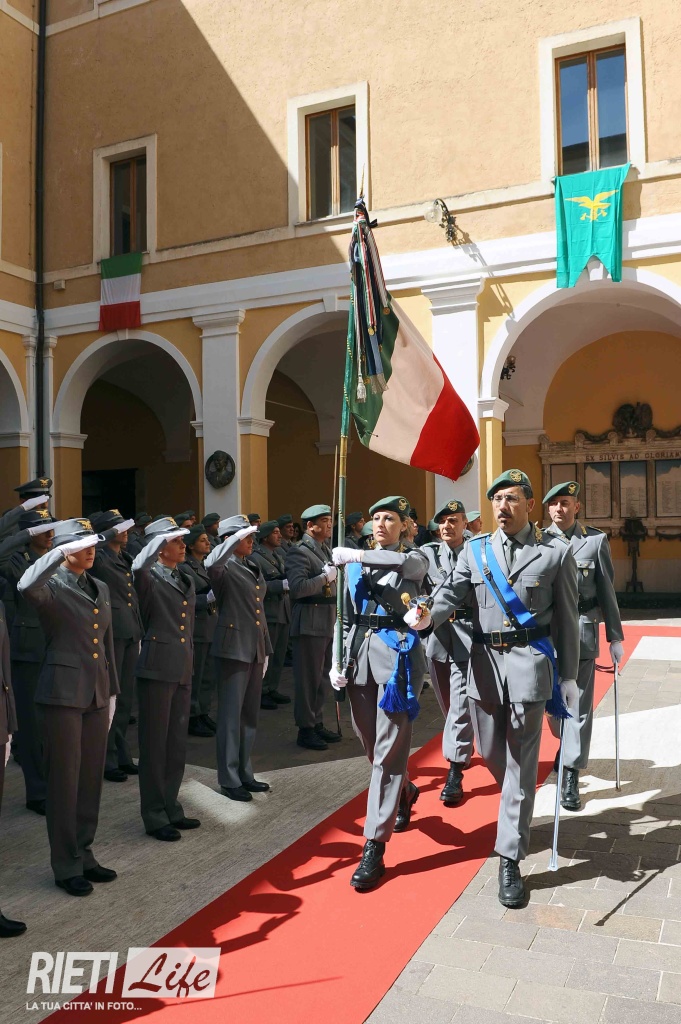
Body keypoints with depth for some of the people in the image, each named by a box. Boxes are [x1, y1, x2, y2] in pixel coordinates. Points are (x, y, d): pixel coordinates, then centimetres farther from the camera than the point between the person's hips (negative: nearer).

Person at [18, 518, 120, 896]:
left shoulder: (101, 588, 10)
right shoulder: (52, 585, -9)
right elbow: (26, 586, -35)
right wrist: (62, 552, -34)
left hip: (97, 693, 6)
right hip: (63, 693, -6)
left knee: (92, 779, 14)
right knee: (65, 780, 4)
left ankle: (84, 854, 29)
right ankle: (66, 866, 18)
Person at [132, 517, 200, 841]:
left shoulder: (186, 580, 13)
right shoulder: (149, 577, -9)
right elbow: (138, 566, -35)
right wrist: (160, 539, -24)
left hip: (183, 669, 7)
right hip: (157, 669, -7)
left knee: (177, 744, 14)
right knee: (154, 745, 3)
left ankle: (171, 808, 27)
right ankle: (154, 817, 14)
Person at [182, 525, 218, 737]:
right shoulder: (185, 568, -11)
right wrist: (208, 598, -28)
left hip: (212, 626, 8)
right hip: (196, 628, -8)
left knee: (209, 676, 14)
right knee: (195, 677, 2)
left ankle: (203, 713, 26)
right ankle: (192, 719, 14)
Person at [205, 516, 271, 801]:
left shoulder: (253, 567, 13)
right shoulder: (225, 568, -10)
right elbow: (210, 564, -37)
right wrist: (238, 536, -32)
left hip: (255, 648, 8)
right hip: (233, 649, -8)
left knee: (249, 714, 14)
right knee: (231, 715, 0)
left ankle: (245, 774, 25)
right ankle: (229, 780, 10)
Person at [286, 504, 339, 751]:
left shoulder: (327, 549, 15)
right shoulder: (299, 552, -12)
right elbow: (298, 588, -24)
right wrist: (325, 577, -20)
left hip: (328, 622, 9)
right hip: (310, 623, -9)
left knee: (321, 676, 16)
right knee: (309, 677, 0)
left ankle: (318, 724, 27)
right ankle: (305, 729, 10)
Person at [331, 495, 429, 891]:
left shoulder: (415, 558, 2)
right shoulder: (356, 565, 14)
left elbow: (404, 562, -25)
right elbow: (348, 618, 16)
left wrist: (356, 555, -23)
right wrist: (340, 661, 7)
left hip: (397, 653, -5)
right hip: (360, 652, 6)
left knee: (388, 750, -6)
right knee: (371, 743, 15)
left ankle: (375, 848, -1)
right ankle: (405, 793, 46)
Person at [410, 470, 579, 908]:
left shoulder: (557, 552, -1)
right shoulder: (474, 550, 6)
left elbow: (567, 618, 1)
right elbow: (452, 594, -5)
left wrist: (569, 676, 3)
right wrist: (427, 617, -27)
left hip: (529, 662, -3)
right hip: (484, 661, 3)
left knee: (520, 763, 0)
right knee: (491, 753, 15)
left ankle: (510, 861, 10)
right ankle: (517, 808, 46)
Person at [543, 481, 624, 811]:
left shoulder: (596, 540, 0)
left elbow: (607, 592, 2)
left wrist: (615, 636, 2)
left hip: (582, 632, -1)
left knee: (579, 703, 0)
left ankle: (570, 776, 8)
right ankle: (567, 744, 41)